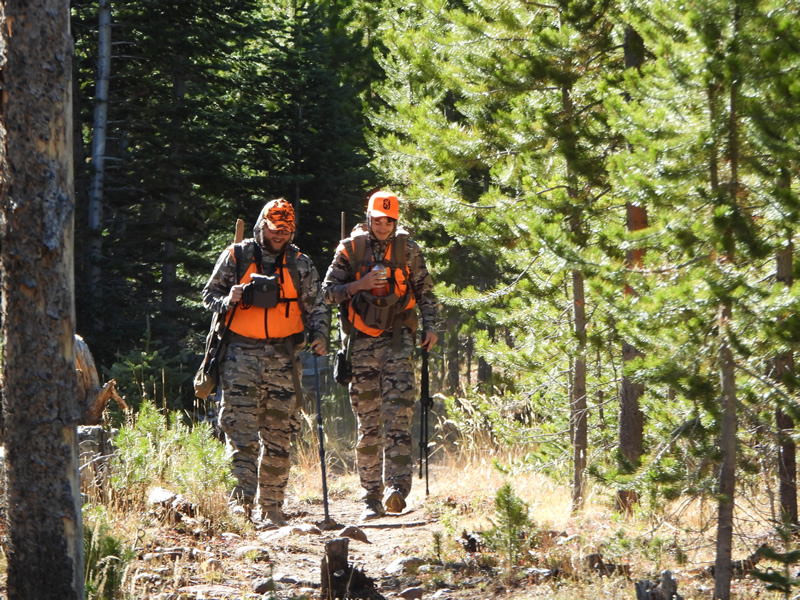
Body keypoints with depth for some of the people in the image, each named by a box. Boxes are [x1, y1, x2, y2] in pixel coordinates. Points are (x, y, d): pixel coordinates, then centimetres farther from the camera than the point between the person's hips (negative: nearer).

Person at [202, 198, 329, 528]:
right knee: (240, 426, -13)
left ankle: (270, 506, 7)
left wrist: (319, 335, -6)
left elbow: (316, 305, 12)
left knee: (278, 433, 2)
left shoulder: (300, 264, 10)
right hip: (242, 353, -2)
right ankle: (243, 496, -15)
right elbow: (209, 295, 9)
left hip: (283, 356, 2)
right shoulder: (235, 257, 5)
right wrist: (228, 300, -13)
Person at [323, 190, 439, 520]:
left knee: (398, 411, -16)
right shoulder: (350, 248, 5)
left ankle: (396, 487, -23)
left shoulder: (407, 249, 6)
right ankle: (371, 496, 6)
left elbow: (425, 290, 12)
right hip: (362, 341, 1)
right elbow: (329, 291, 5)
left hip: (398, 336, -1)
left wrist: (430, 325, 0)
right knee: (367, 420, 2)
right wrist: (360, 285, -11)